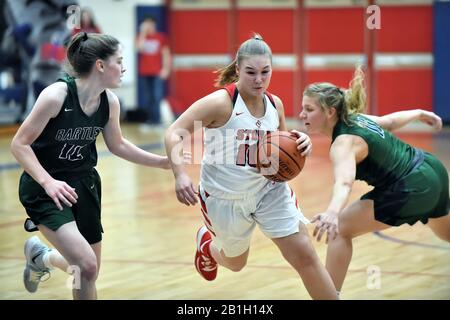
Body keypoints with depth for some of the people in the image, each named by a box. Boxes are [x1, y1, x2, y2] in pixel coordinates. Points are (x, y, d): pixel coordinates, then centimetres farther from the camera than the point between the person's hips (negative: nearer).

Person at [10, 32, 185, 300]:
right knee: (86, 267, -23)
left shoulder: (109, 102, -4)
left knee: (89, 274, 13)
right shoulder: (57, 95, -22)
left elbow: (117, 145, 14)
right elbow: (20, 144, -18)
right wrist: (48, 182, -29)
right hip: (44, 188, -6)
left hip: (84, 184, 7)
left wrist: (164, 162, 9)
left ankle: (42, 259, 40)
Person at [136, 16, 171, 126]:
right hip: (145, 72, 2)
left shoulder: (161, 37, 4)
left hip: (158, 72, -2)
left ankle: (157, 119, -8)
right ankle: (149, 118, 11)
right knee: (147, 98, 4)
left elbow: (166, 54, 4)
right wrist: (143, 33, -11)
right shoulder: (141, 36, 8)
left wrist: (166, 68, -5)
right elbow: (139, 48, -12)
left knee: (157, 96, -11)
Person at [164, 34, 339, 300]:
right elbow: (175, 133, -25)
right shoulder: (221, 103, -22)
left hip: (269, 190, 3)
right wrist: (181, 175, -40)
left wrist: (301, 143, -9)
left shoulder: (274, 104, -3)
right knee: (236, 262, 20)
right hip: (225, 197, -3)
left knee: (305, 256, -6)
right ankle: (207, 243, 56)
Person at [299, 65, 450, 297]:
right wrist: (420, 113, 40)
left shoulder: (344, 143, -23)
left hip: (412, 189, -10)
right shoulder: (355, 118, 1)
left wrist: (332, 213, -63)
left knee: (340, 229, -12)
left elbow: (344, 183, -44)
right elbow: (391, 120, 20)